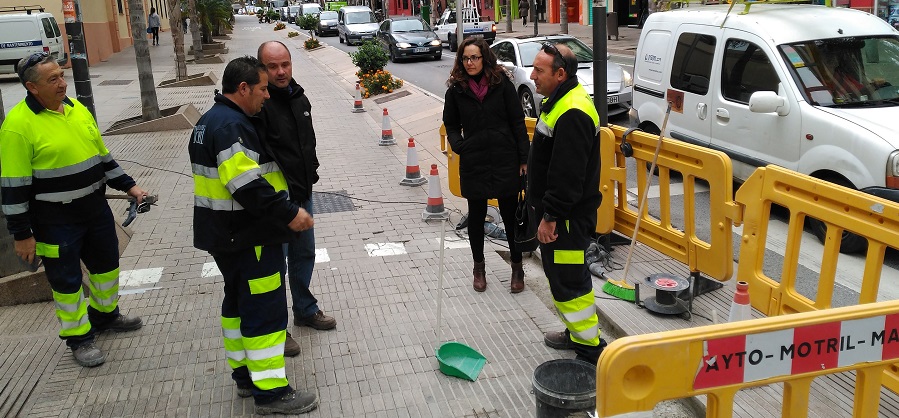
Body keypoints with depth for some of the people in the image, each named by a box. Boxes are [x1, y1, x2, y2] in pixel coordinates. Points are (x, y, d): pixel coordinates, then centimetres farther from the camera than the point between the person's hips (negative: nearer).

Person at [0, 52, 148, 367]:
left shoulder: (77, 108, 4)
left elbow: (102, 155, 15)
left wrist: (128, 186, 12)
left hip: (96, 208, 7)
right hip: (55, 221, -7)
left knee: (106, 263, 20)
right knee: (67, 279, 6)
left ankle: (105, 315, 42)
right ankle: (79, 338, 23)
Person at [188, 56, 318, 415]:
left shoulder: (212, 121, 14)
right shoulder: (232, 126, -20)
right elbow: (248, 186, -29)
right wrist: (288, 214, -23)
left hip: (225, 235, 11)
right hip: (248, 237, -11)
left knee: (239, 302, 19)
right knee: (265, 308, -4)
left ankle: (245, 375, 31)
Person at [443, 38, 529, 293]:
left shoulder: (502, 83, -3)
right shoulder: (456, 89, 1)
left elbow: (518, 123, -2)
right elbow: (451, 125, 13)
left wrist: (524, 159, -4)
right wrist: (458, 145, -7)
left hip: (505, 160, -1)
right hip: (473, 164, 2)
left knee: (510, 214, 6)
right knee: (476, 215, 12)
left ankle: (517, 268, 23)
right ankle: (479, 268, 30)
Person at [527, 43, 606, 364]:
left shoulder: (573, 113, -24)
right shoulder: (559, 100, 12)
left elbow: (567, 174, -27)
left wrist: (551, 216, -23)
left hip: (568, 217, -11)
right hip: (554, 211, 11)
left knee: (568, 280, -3)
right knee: (559, 274, 20)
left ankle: (591, 348, 9)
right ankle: (576, 332, 35)